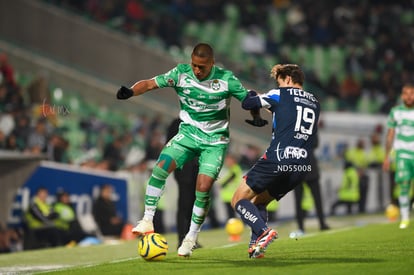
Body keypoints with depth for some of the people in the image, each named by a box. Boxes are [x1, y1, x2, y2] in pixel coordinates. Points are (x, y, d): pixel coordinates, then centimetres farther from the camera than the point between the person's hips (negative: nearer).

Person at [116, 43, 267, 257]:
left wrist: (257, 117, -23)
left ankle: (191, 237, 4)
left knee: (203, 187, -15)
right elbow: (151, 84, -10)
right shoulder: (181, 73, -8)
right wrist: (131, 91, -29)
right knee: (160, 167, -21)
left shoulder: (226, 79, -12)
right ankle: (147, 221, -9)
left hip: (215, 140, -2)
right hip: (188, 133, 2)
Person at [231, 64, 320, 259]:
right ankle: (256, 245, 4)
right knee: (258, 202, 22)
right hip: (303, 165, 7)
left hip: (278, 159, -7)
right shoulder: (314, 104, 22)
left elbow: (247, 103, 8)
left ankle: (263, 232, -22)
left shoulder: (280, 94, 4)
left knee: (239, 200, 1)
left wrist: (253, 94, 30)